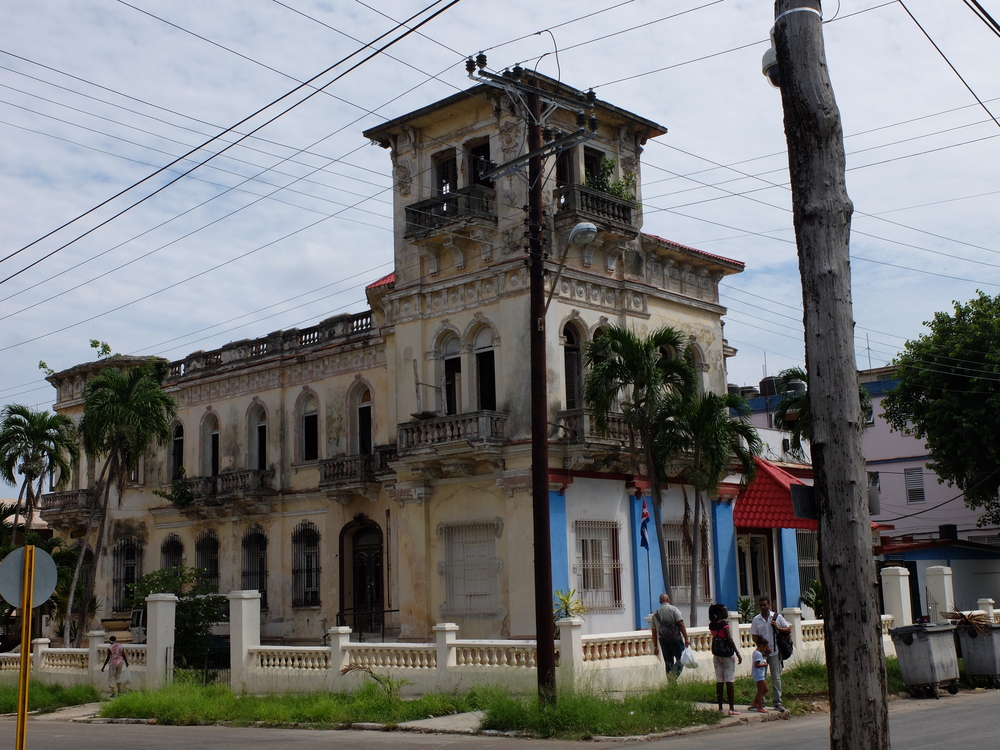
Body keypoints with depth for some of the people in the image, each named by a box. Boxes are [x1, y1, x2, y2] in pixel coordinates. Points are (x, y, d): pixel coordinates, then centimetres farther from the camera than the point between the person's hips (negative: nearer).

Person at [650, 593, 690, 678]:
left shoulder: (655, 613, 13)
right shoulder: (673, 609, 0)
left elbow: (654, 632, 13)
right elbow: (681, 624, -10)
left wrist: (655, 647, 17)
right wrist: (686, 639, -11)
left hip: (662, 639, 5)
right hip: (675, 639, -5)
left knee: (668, 662, 10)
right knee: (681, 658, -1)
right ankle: (673, 674, -25)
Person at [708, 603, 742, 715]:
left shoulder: (712, 625, 6)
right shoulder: (724, 623, -13)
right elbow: (729, 639, -16)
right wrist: (738, 653, -13)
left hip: (716, 655, 6)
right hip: (727, 654, -6)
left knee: (719, 681, 8)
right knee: (729, 681, -3)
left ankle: (720, 708, 11)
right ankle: (731, 708, -3)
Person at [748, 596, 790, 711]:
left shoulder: (777, 617, 3)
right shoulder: (756, 620, 5)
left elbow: (788, 629, 6)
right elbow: (754, 636, 5)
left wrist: (777, 628, -11)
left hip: (774, 651, -1)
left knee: (776, 678, 1)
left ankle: (777, 702, 6)